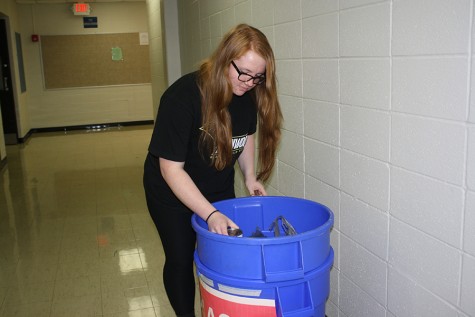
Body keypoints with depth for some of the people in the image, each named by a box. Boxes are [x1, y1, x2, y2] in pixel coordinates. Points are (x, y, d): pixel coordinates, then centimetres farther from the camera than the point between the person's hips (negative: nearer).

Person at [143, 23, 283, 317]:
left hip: (220, 189, 5)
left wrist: (250, 176, -6)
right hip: (172, 191, -4)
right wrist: (211, 214, -39)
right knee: (181, 260, 10)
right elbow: (171, 168, -31)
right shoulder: (183, 97, -33)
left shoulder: (250, 93, -15)